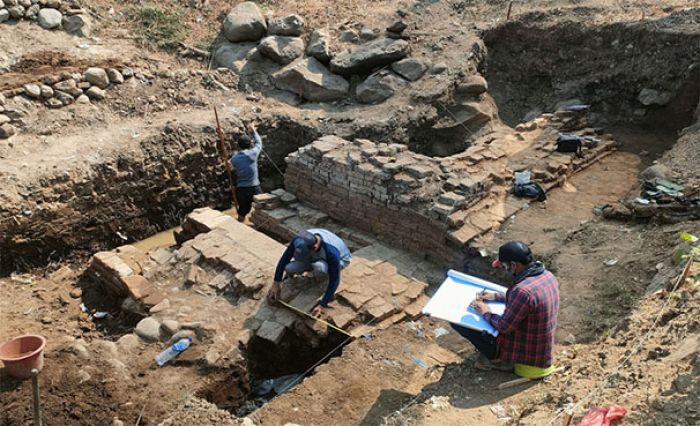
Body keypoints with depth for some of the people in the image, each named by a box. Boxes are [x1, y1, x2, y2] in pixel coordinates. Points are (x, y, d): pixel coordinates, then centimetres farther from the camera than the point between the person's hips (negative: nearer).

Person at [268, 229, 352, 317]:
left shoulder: (331, 252, -43)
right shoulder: (299, 239, -31)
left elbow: (334, 280, -33)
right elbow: (285, 258, -17)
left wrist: (322, 305, -32)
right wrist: (276, 283, -16)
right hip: (316, 257, 5)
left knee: (319, 267, -40)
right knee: (289, 269, -20)